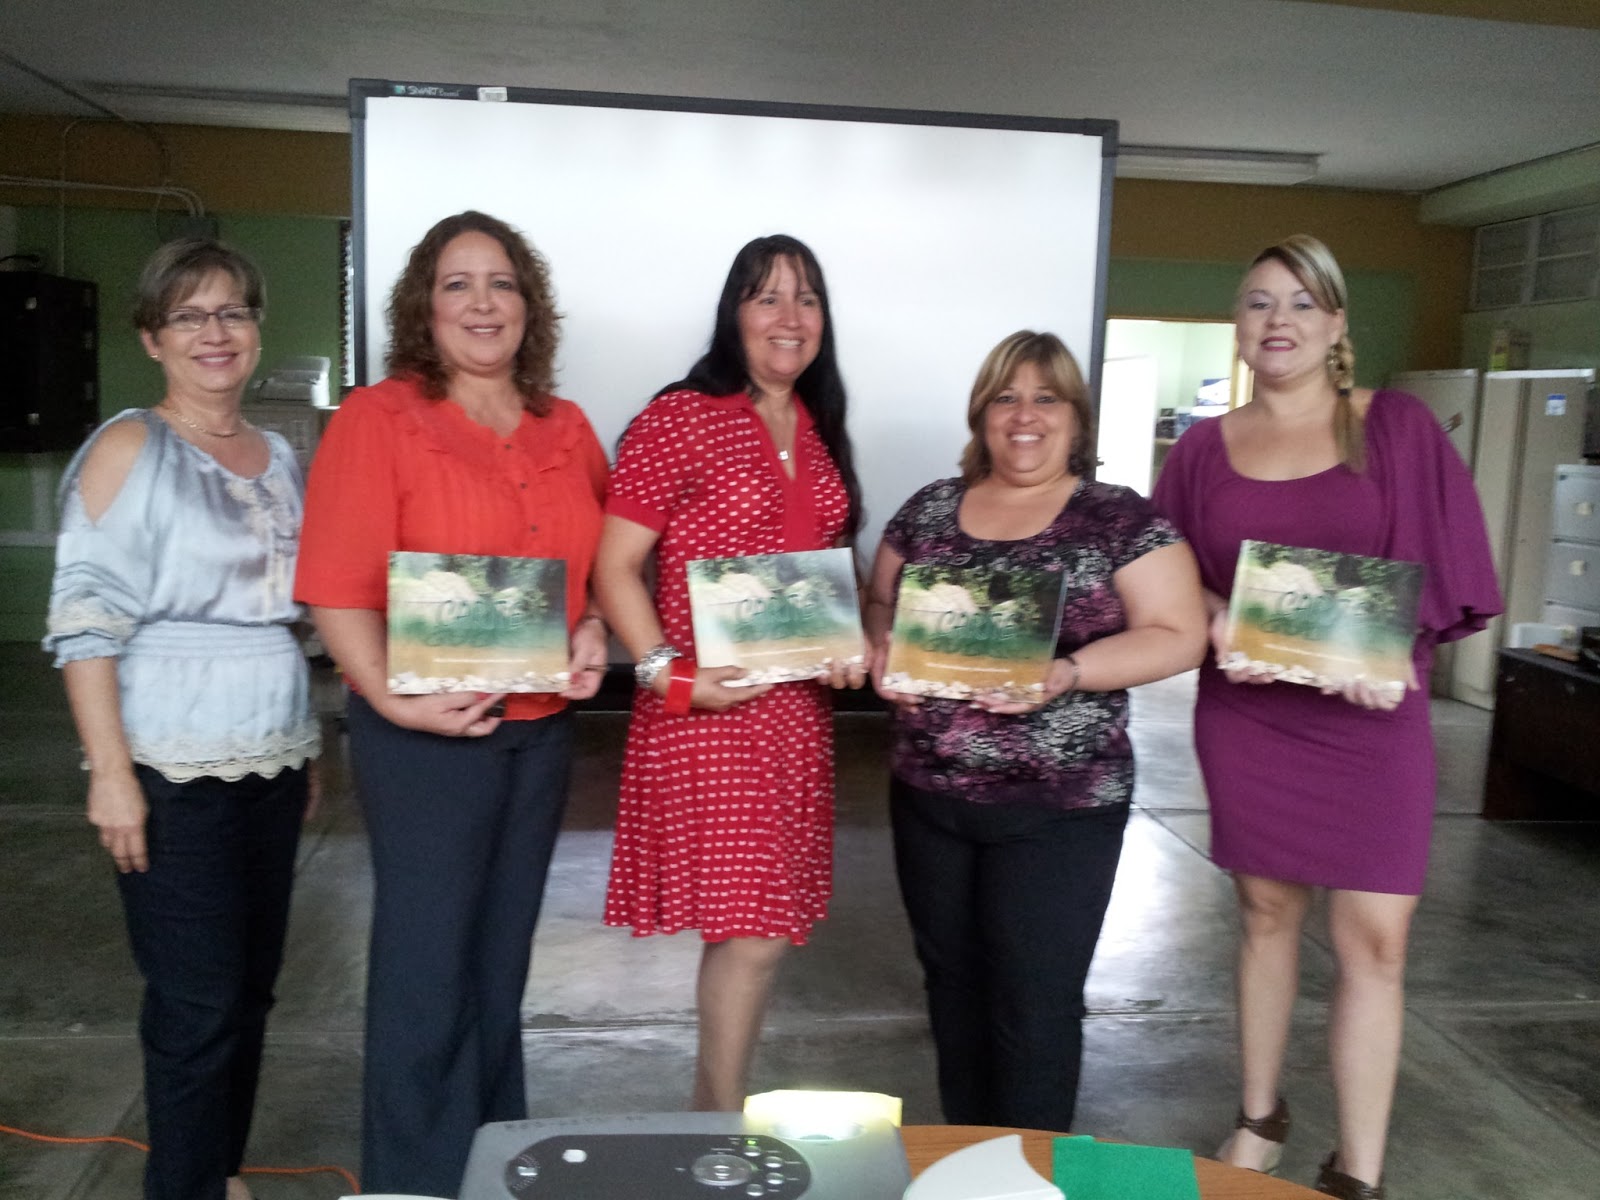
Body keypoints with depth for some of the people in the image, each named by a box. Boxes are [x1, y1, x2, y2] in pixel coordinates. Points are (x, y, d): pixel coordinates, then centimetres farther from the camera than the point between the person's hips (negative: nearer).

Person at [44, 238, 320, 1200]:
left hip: (274, 757, 6)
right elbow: (85, 620, -10)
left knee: (251, 986, 13)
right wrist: (110, 771, -17)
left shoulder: (280, 456, 12)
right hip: (175, 769, -6)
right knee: (198, 1001, -1)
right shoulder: (130, 448, -6)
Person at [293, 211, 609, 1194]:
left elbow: (597, 565, 15)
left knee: (502, 962, 17)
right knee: (426, 968, 2)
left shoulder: (567, 430, 8)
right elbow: (338, 589, -13)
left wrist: (595, 634, -4)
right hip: (427, 733, -5)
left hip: (543, 729, 5)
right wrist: (393, 699, -24)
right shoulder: (378, 419, -8)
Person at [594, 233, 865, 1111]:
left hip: (798, 707, 7)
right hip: (709, 710, -7)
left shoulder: (817, 431, 14)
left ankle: (713, 1100, 31)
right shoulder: (680, 419, -8)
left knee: (760, 921, 13)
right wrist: (669, 675, -20)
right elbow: (613, 566, -11)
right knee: (751, 927, -6)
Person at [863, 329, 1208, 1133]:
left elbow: (1178, 635, -9)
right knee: (952, 983, 16)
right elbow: (879, 603, 15)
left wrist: (1065, 673, -23)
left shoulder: (1122, 521, -4)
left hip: (1060, 805, -4)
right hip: (927, 795, 4)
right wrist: (884, 649, -8)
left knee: (1034, 1001, 3)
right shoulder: (929, 510, 7)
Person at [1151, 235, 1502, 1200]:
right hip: (1245, 715, 2)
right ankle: (1261, 1117, 28)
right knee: (1267, 912, 12)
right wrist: (1222, 629, -14)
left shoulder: (1398, 427, -1)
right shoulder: (1205, 449, 4)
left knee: (1375, 938, -2)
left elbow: (1441, 566, -3)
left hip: (1373, 717, -1)